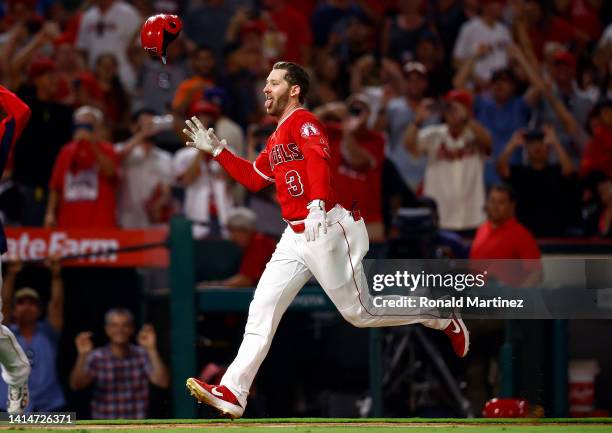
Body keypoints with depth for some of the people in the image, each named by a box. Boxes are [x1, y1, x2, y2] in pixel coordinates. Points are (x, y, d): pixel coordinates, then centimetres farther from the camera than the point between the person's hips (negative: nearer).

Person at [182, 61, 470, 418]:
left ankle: (444, 319, 16)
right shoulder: (277, 138, 20)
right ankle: (233, 394, -5)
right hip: (295, 238, 9)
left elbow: (319, 160, -27)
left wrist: (317, 205, -43)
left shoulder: (302, 121, -10)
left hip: (327, 229, -9)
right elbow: (254, 178, 28)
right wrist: (217, 150, 23)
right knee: (262, 309, -1)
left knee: (360, 311, -3)